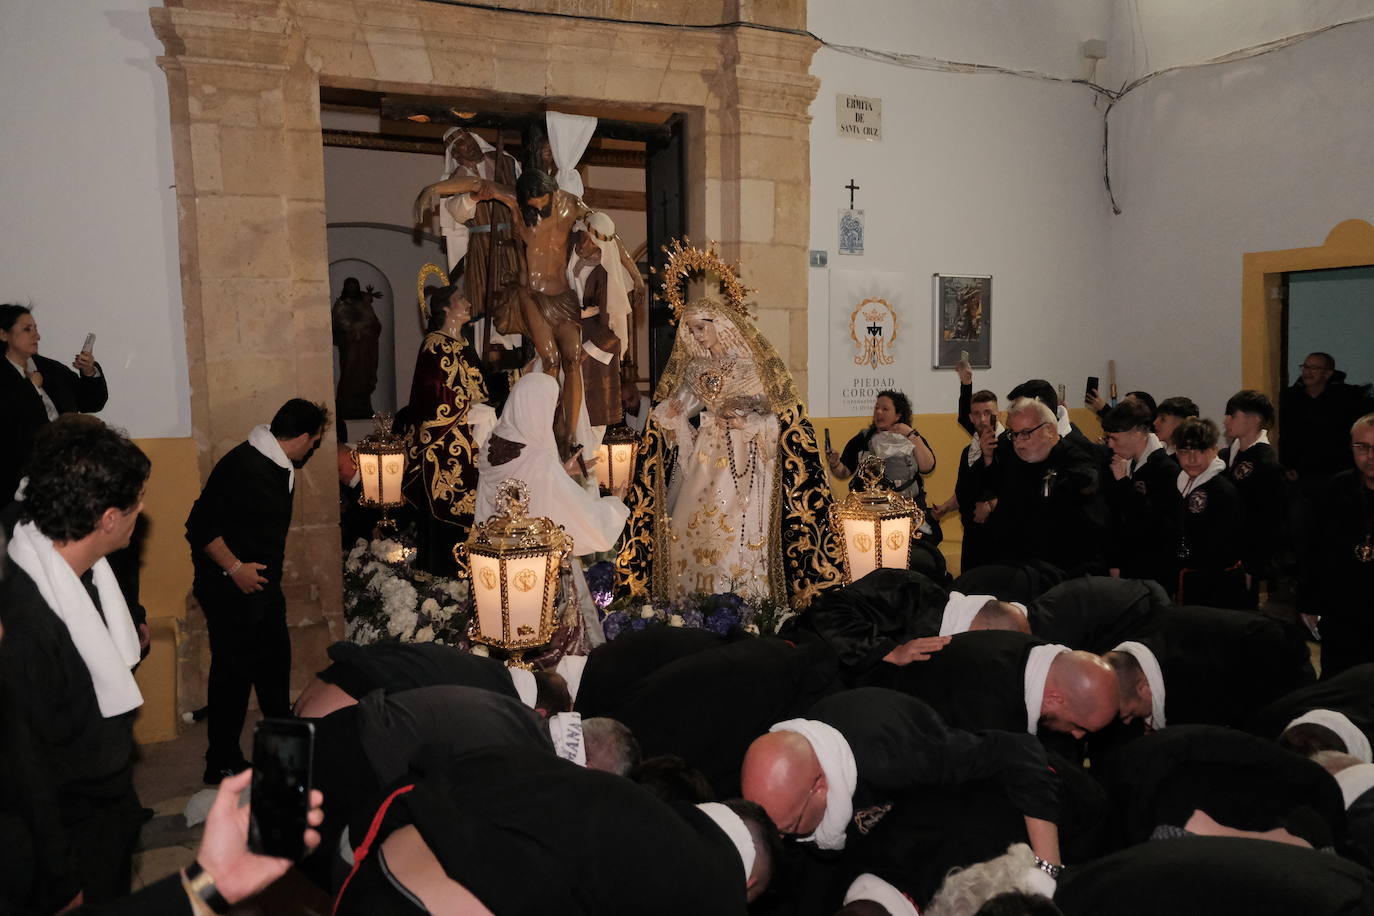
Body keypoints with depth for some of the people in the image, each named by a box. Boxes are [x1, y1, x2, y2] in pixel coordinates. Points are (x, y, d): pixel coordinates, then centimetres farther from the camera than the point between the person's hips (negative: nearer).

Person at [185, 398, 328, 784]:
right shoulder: (242, 465, -23)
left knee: (275, 663, 18)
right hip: (231, 588, -10)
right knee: (234, 672, 0)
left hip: (263, 583, 10)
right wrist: (235, 568, -20)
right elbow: (200, 525, -23)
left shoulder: (280, 467, 7)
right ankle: (222, 764, 14)